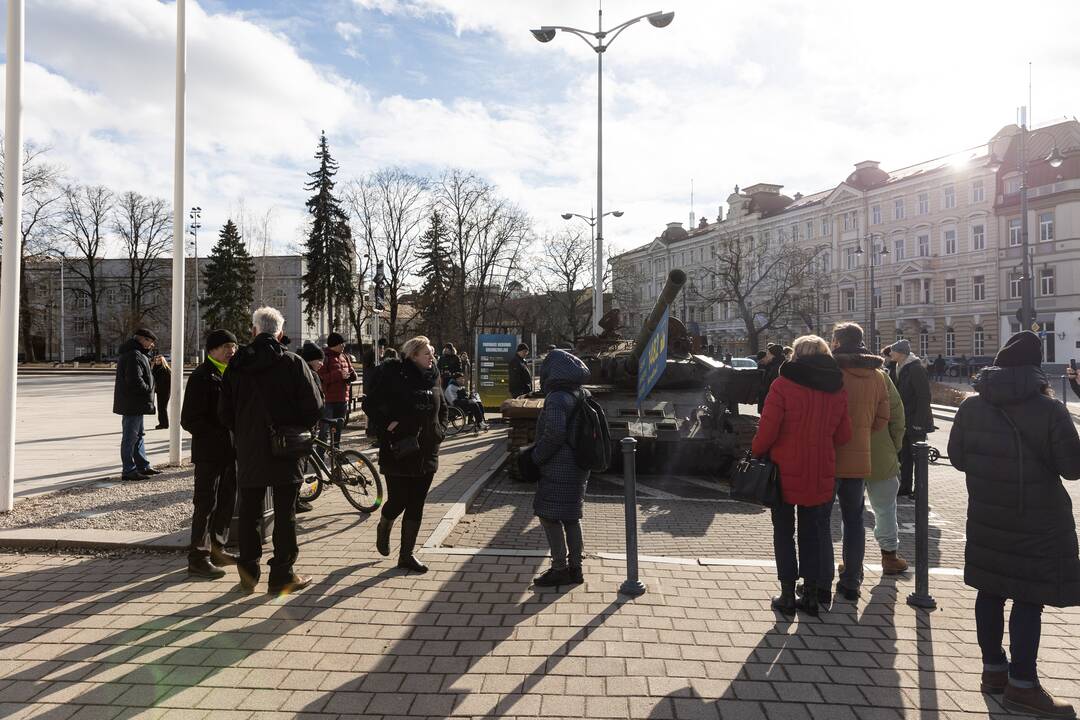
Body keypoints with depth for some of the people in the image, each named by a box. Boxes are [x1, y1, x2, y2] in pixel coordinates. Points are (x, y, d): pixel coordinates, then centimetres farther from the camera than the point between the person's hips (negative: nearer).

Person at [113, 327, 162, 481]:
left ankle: (143, 466, 27)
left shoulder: (136, 354, 15)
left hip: (134, 405, 11)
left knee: (138, 435, 18)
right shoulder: (134, 356, -19)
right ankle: (128, 471, 2)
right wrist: (148, 390, -14)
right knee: (130, 437, -4)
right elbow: (135, 380, -26)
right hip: (132, 404, -11)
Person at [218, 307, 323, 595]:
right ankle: (282, 576, 11)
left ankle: (248, 574, 23)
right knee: (285, 514, 5)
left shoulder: (237, 364, 1)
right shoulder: (293, 363, -9)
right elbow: (314, 409, -11)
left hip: (248, 452, 3)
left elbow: (224, 411, 5)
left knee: (248, 514, 15)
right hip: (285, 452, -3)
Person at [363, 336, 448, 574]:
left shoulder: (432, 378, 8)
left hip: (426, 453, 5)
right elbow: (370, 404, -8)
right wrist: (386, 425, -17)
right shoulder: (393, 377, -10)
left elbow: (442, 408, 22)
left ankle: (407, 555, 19)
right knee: (397, 501, 2)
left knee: (416, 506, 8)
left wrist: (440, 430, 10)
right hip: (399, 452, -5)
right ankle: (383, 528, 37)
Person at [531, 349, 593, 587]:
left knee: (549, 516, 1)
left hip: (558, 470, -9)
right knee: (571, 517, 16)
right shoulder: (579, 396, 10)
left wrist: (536, 456, -12)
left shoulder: (556, 398, -18)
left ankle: (559, 569, 7)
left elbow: (554, 433, -25)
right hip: (577, 468, 9)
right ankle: (575, 567, 24)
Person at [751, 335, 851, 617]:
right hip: (820, 474, 4)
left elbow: (767, 429, -15)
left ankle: (787, 595, 13)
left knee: (784, 532, 9)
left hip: (785, 471, -4)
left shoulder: (783, 384, -13)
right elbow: (843, 435, 6)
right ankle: (811, 595, 21)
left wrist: (756, 452, 1)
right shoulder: (838, 389, 2)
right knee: (811, 532, 16)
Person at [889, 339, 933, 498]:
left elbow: (924, 397, -19)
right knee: (904, 456, 13)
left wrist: (918, 422, -21)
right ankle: (905, 487, 21)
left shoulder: (916, 369, -16)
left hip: (916, 422, -8)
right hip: (904, 421, 8)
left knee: (917, 456, 1)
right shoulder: (900, 369, 12)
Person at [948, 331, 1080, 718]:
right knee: (1028, 599, 4)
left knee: (990, 592, 14)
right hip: (1037, 523, -4)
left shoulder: (971, 407, -3)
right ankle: (1022, 685, 12)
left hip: (986, 518, 4)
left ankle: (994, 668, 26)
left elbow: (957, 458, 3)